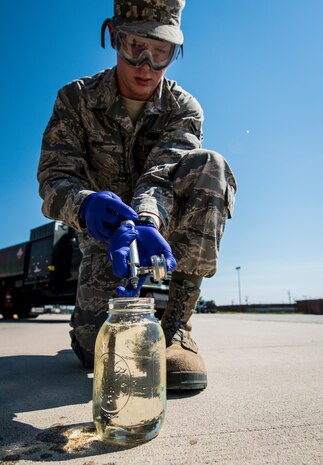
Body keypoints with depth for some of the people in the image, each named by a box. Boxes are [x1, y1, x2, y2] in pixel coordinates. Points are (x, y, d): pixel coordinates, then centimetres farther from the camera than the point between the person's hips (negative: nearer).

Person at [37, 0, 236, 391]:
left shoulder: (183, 108, -7)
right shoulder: (76, 99, -6)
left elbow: (160, 175, -24)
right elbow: (54, 178, -17)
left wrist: (146, 222, -48)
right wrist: (86, 205, -42)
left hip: (164, 230, 1)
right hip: (105, 231, 0)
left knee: (209, 165, -29)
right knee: (96, 348, -18)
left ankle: (177, 326, -26)